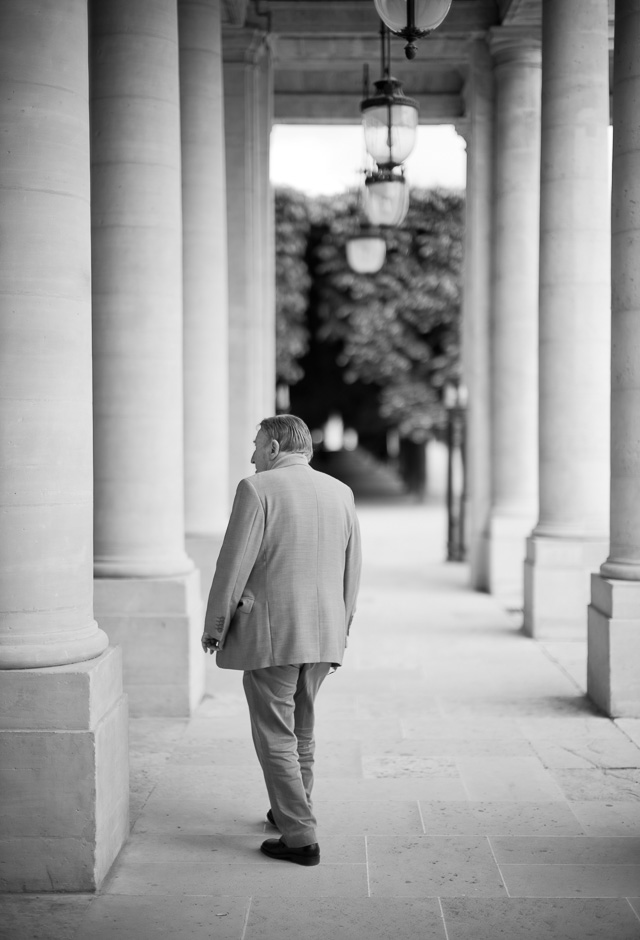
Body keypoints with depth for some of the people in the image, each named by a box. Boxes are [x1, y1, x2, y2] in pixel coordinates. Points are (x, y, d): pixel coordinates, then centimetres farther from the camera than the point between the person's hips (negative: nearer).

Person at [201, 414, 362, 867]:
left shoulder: (257, 489, -10)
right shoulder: (341, 493, 7)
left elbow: (234, 565, -12)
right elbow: (351, 571, 11)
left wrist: (215, 627, -2)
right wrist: (340, 629, 19)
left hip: (269, 635, -6)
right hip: (323, 636, 7)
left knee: (276, 736, 1)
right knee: (301, 731, 21)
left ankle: (301, 838, 1)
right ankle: (292, 813, 35)